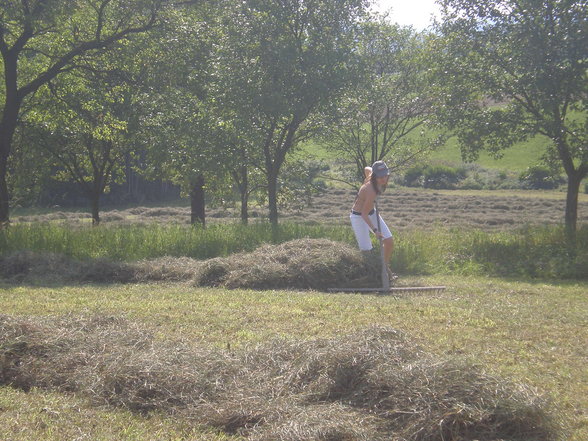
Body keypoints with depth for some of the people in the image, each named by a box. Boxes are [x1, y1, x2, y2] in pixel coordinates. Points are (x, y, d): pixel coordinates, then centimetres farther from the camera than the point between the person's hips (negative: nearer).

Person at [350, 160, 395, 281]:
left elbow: (366, 169, 11)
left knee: (389, 241, 4)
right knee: (366, 250, -12)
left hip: (371, 212, 8)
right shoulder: (371, 191, -36)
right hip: (358, 217, -8)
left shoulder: (372, 174, -14)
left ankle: (386, 268, 23)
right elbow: (364, 214, -30)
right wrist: (375, 230, -35)